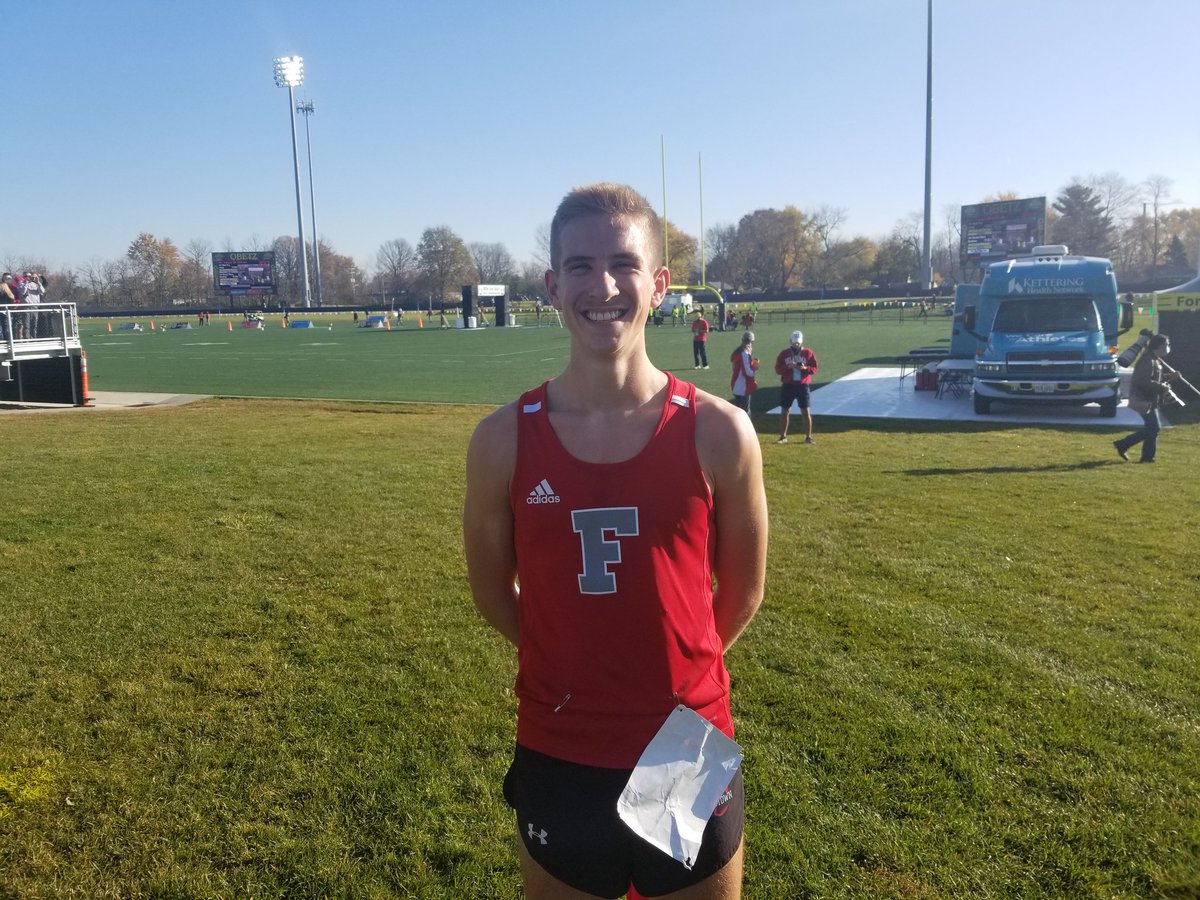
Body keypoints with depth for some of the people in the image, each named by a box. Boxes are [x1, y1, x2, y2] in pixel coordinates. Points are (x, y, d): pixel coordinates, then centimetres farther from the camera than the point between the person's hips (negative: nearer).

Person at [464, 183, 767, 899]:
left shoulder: (719, 434, -11)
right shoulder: (504, 441, -10)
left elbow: (742, 592, 2)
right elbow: (493, 590, 4)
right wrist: (574, 667, 8)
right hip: (558, 763, 1)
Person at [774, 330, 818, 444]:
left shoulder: (808, 353, 0)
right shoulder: (784, 353, 3)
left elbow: (814, 369, -1)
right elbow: (777, 369, 0)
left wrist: (805, 368, -20)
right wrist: (788, 367, -18)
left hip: (803, 386, -1)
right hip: (788, 385, 1)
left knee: (806, 412, -1)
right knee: (785, 411, 4)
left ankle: (808, 437, 8)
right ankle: (783, 437, 14)